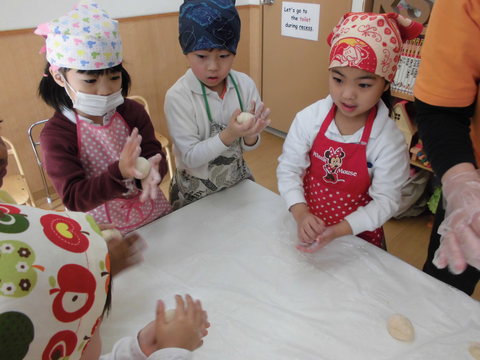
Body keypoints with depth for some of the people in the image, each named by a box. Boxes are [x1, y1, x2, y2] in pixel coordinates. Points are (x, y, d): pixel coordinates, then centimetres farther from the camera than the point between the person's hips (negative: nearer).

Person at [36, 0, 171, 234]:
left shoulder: (132, 112, -6)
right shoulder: (56, 135, -14)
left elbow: (155, 154, -7)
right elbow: (73, 199, -18)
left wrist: (151, 169, -31)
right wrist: (120, 173, -33)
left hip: (156, 214, 0)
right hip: (105, 230, 1)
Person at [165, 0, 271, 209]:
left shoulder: (245, 84, -12)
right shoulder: (178, 96, -22)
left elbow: (248, 147, -5)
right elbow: (191, 157, -22)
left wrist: (251, 134, -28)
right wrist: (229, 135, -34)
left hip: (238, 179, 4)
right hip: (194, 192, -3)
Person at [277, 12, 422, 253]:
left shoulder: (389, 140, -21)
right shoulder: (309, 118, -16)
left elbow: (385, 200, -15)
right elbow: (288, 169, -11)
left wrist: (338, 230, -27)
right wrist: (301, 214, -26)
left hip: (357, 236, -2)